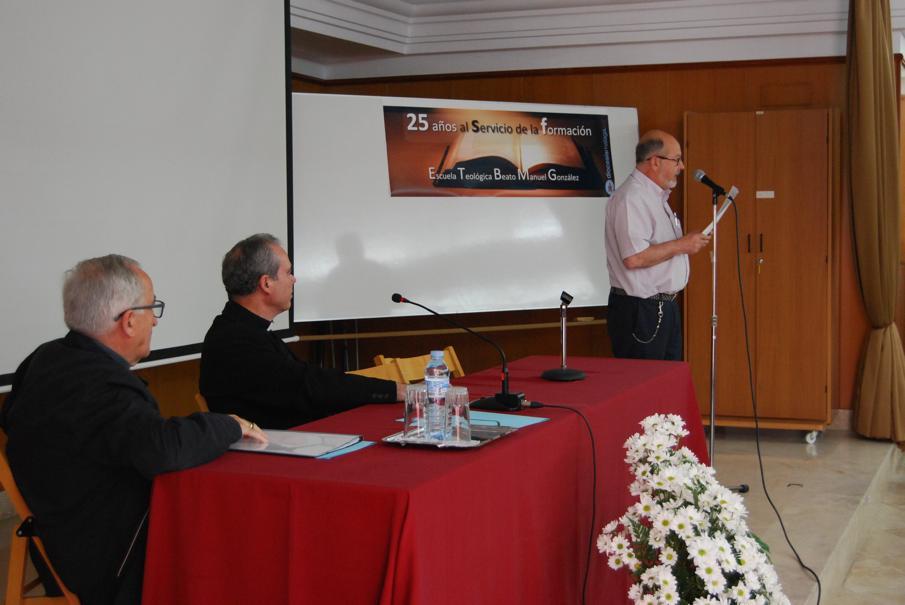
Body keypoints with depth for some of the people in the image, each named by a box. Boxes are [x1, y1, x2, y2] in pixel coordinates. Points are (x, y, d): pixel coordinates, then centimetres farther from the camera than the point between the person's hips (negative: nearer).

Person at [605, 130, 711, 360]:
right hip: (639, 310, -10)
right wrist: (681, 244, -18)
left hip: (665, 306, 10)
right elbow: (634, 257, -27)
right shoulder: (631, 199, -17)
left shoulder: (657, 197, 17)